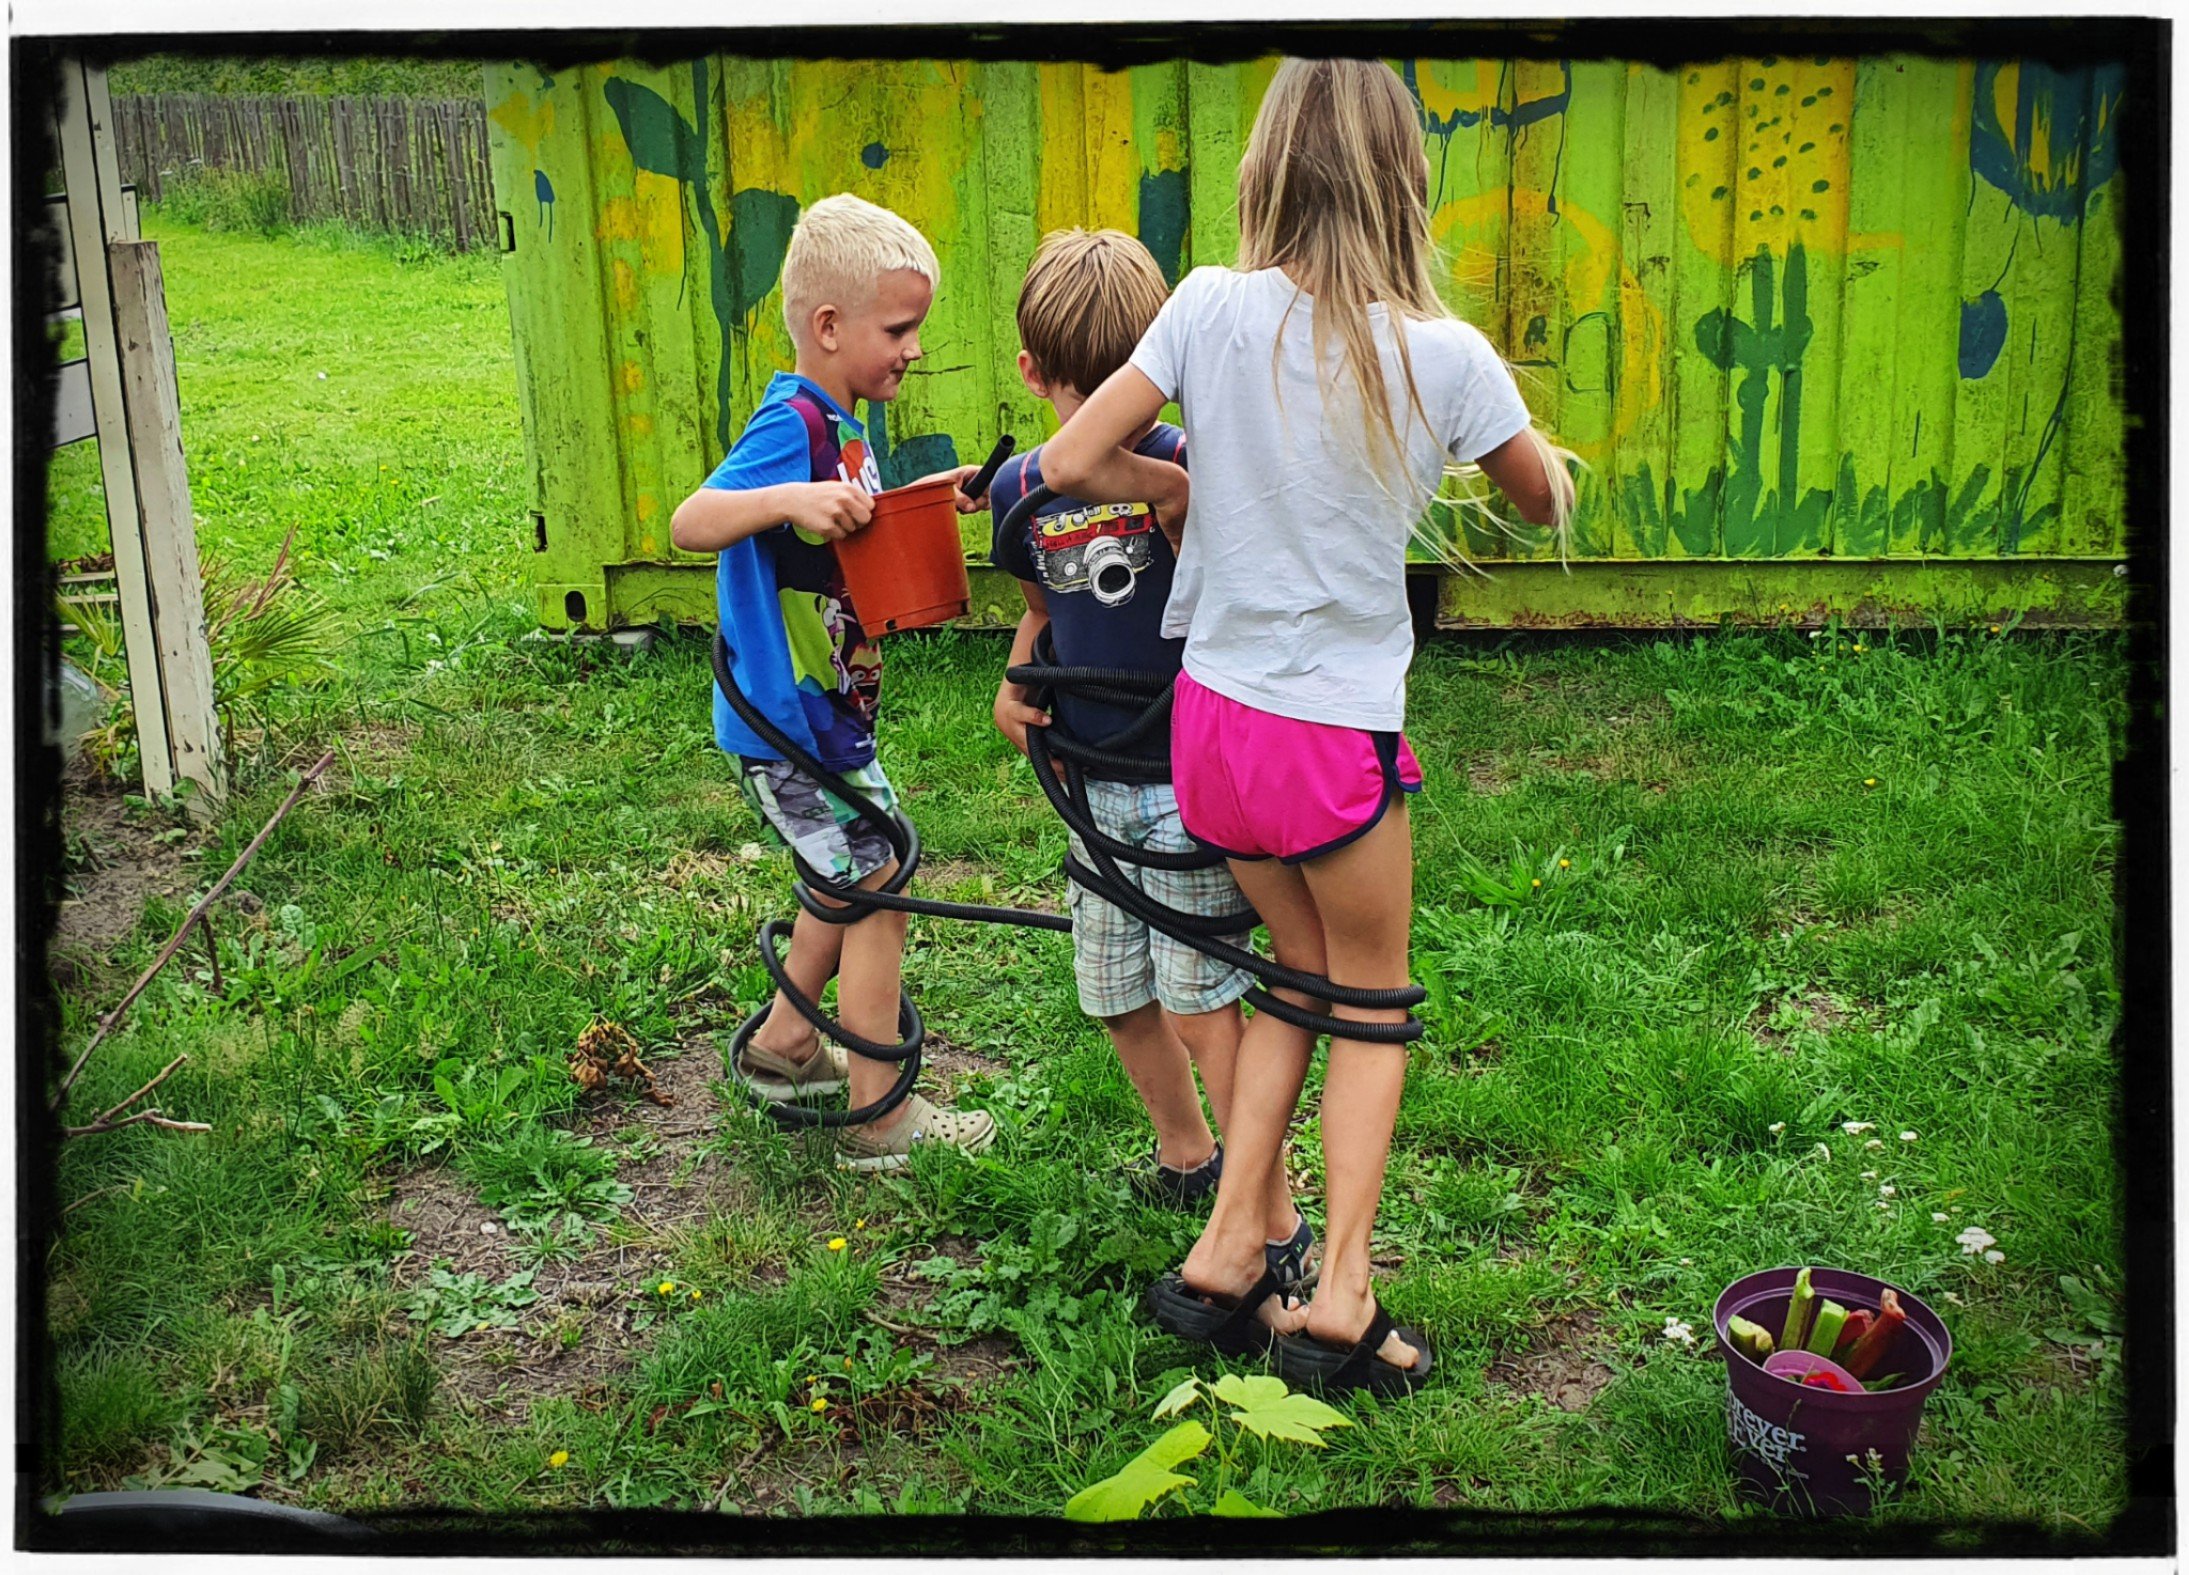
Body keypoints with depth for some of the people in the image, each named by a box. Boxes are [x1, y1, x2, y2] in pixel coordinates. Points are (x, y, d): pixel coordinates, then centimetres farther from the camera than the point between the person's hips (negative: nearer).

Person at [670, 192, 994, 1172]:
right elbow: (690, 522, -31)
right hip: (789, 722, -10)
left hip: (826, 710, 10)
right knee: (876, 896, -2)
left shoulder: (838, 424, 10)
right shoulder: (793, 423, -21)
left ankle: (783, 1046, 38)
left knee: (851, 883, 23)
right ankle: (882, 1121, 8)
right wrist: (789, 501, -45)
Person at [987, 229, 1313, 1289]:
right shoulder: (1024, 489, 4)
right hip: (1094, 782, 6)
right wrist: (1014, 684, 5)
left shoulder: (1188, 467, -12)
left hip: (1189, 779, -6)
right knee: (1117, 1000, 16)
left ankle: (1274, 1223, 6)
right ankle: (1186, 1155, 41)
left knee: (1197, 1006, -7)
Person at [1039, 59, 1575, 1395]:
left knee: (1301, 975, 23)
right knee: (1373, 1006, 16)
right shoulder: (1445, 354, -11)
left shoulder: (1216, 307, -8)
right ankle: (1340, 1306, 12)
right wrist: (1521, 438, 26)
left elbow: (1072, 462, -8)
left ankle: (1226, 1260, 22)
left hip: (1212, 718, 3)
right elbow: (1547, 502, 6)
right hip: (1338, 734, -3)